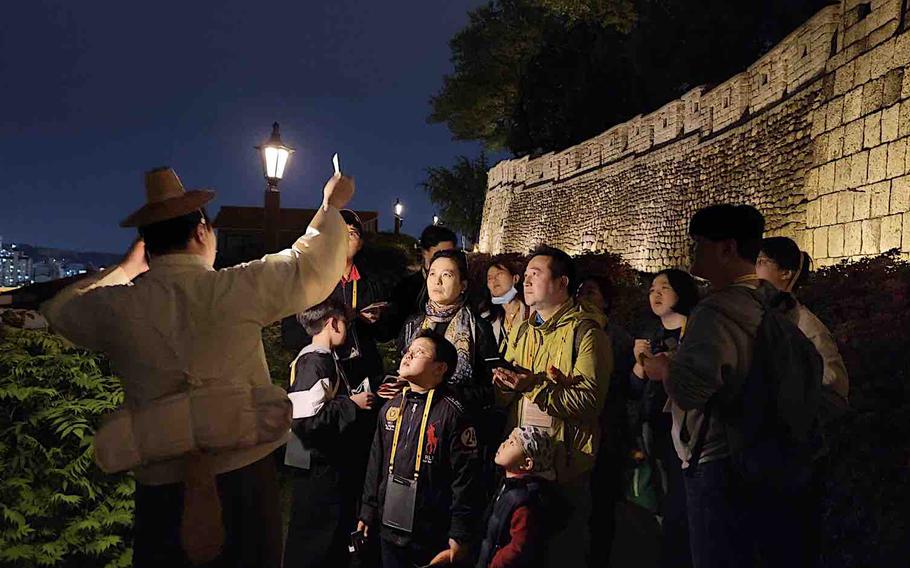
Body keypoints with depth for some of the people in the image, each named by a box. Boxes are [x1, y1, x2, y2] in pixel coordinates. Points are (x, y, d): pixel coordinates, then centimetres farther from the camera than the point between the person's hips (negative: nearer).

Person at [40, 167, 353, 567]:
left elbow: (58, 309, 20)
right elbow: (314, 262, 6)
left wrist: (128, 268, 29)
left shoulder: (117, 306, -4)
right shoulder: (239, 288, -10)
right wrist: (331, 206, 23)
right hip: (245, 473, -1)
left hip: (161, 485, 1)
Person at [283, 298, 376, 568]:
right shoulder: (313, 362, -18)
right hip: (318, 468, -10)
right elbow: (305, 419, -28)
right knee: (313, 546, 1)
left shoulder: (327, 359, 12)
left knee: (336, 536, 19)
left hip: (331, 465, 10)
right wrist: (352, 404, -18)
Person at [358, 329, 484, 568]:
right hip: (389, 530, 6)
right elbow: (376, 465, 13)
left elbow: (466, 479, -14)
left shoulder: (453, 413, -13)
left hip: (433, 537, -5)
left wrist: (460, 536, -14)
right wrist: (367, 513, 12)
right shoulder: (390, 408, 6)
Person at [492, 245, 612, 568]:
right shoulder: (521, 332, 15)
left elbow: (590, 400, -21)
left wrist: (536, 386, -24)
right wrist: (504, 384, -5)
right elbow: (504, 401, 17)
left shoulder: (585, 331, -9)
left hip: (566, 468, -7)